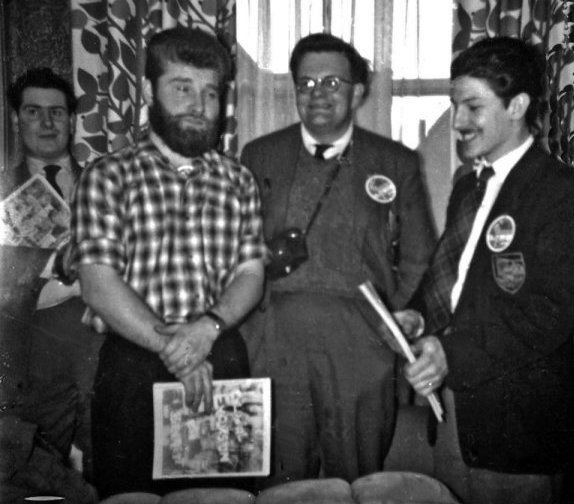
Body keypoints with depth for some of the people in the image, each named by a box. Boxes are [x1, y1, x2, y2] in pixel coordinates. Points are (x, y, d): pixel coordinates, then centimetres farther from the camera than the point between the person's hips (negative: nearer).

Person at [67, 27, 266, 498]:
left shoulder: (238, 180, 8)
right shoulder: (109, 176, -2)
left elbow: (251, 274, 3)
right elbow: (99, 285, -10)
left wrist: (209, 326, -16)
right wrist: (169, 345, -17)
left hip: (224, 363, 3)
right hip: (134, 364, -2)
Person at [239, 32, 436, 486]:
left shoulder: (397, 163, 6)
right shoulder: (259, 156, 8)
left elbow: (419, 260, 8)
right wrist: (265, 260, -6)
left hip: (361, 356, 0)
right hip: (273, 352, 1)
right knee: (279, 489, 10)